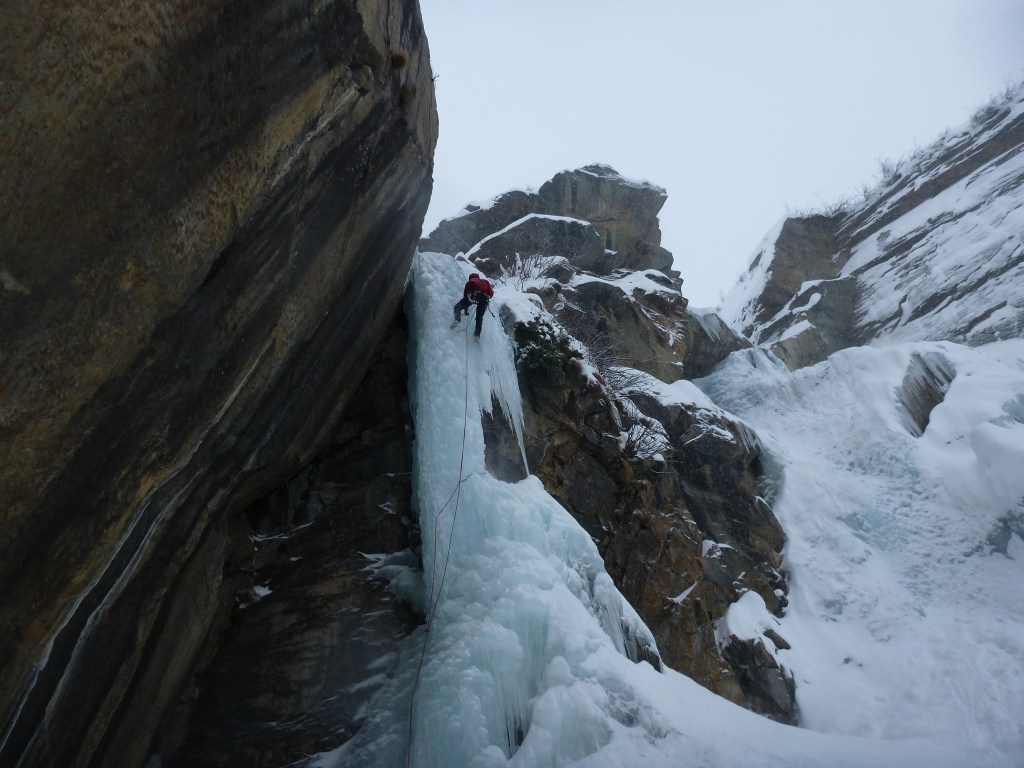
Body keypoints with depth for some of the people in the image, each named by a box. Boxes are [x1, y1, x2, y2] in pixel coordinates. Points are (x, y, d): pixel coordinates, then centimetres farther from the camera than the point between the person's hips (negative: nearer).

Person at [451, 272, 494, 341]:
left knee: (457, 307, 10)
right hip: (484, 297, 2)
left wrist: (466, 309, 32)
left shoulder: (470, 282, 31)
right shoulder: (485, 282, 36)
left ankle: (458, 320, -16)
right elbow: (491, 293, 21)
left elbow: (465, 294, 28)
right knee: (479, 318, 15)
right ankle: (477, 335, 4)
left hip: (473, 295, -2)